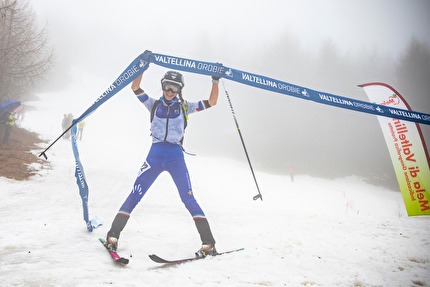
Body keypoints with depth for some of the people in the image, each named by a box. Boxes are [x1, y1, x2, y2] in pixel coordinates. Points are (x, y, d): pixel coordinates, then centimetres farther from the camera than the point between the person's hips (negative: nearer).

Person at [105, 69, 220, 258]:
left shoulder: (184, 107, 11)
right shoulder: (154, 104, 13)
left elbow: (212, 102, 8)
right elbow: (135, 88, 4)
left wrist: (215, 81, 1)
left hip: (176, 156, -1)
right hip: (155, 154, 1)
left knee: (188, 198, -7)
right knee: (135, 195, -2)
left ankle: (208, 243, -6)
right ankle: (113, 235, 9)